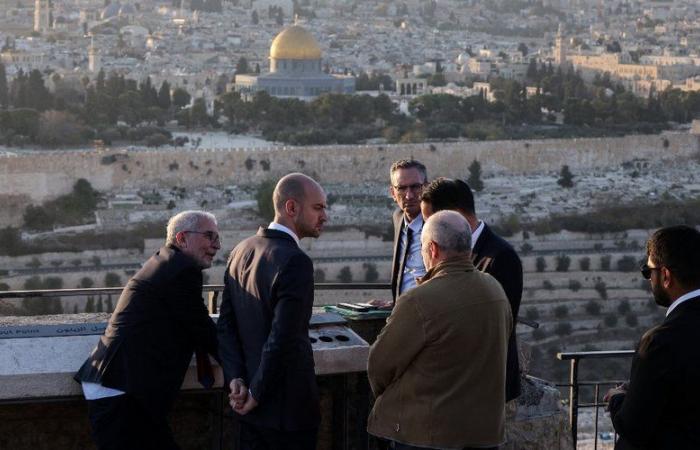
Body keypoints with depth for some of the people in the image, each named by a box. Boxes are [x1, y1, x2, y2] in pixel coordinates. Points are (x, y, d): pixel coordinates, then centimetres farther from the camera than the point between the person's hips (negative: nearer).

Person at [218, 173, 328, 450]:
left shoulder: (241, 251, 6)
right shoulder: (295, 262, -20)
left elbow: (226, 325, 6)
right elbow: (283, 340, -24)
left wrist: (235, 379, -1)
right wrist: (257, 394, -14)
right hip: (287, 406, -8)